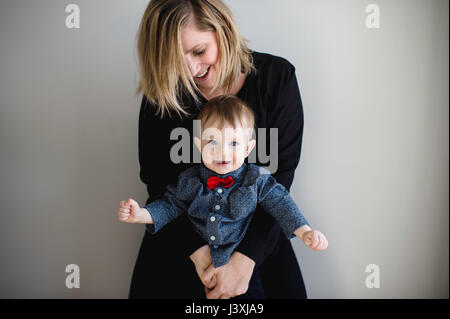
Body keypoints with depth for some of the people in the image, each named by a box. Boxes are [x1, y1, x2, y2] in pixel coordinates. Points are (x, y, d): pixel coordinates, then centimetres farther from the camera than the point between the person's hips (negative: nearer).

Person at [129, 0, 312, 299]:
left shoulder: (277, 76, -11)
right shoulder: (161, 91, -9)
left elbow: (282, 171, -14)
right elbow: (157, 180, -8)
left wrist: (246, 259, -21)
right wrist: (199, 251, -20)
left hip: (257, 227, 0)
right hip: (180, 230, 1)